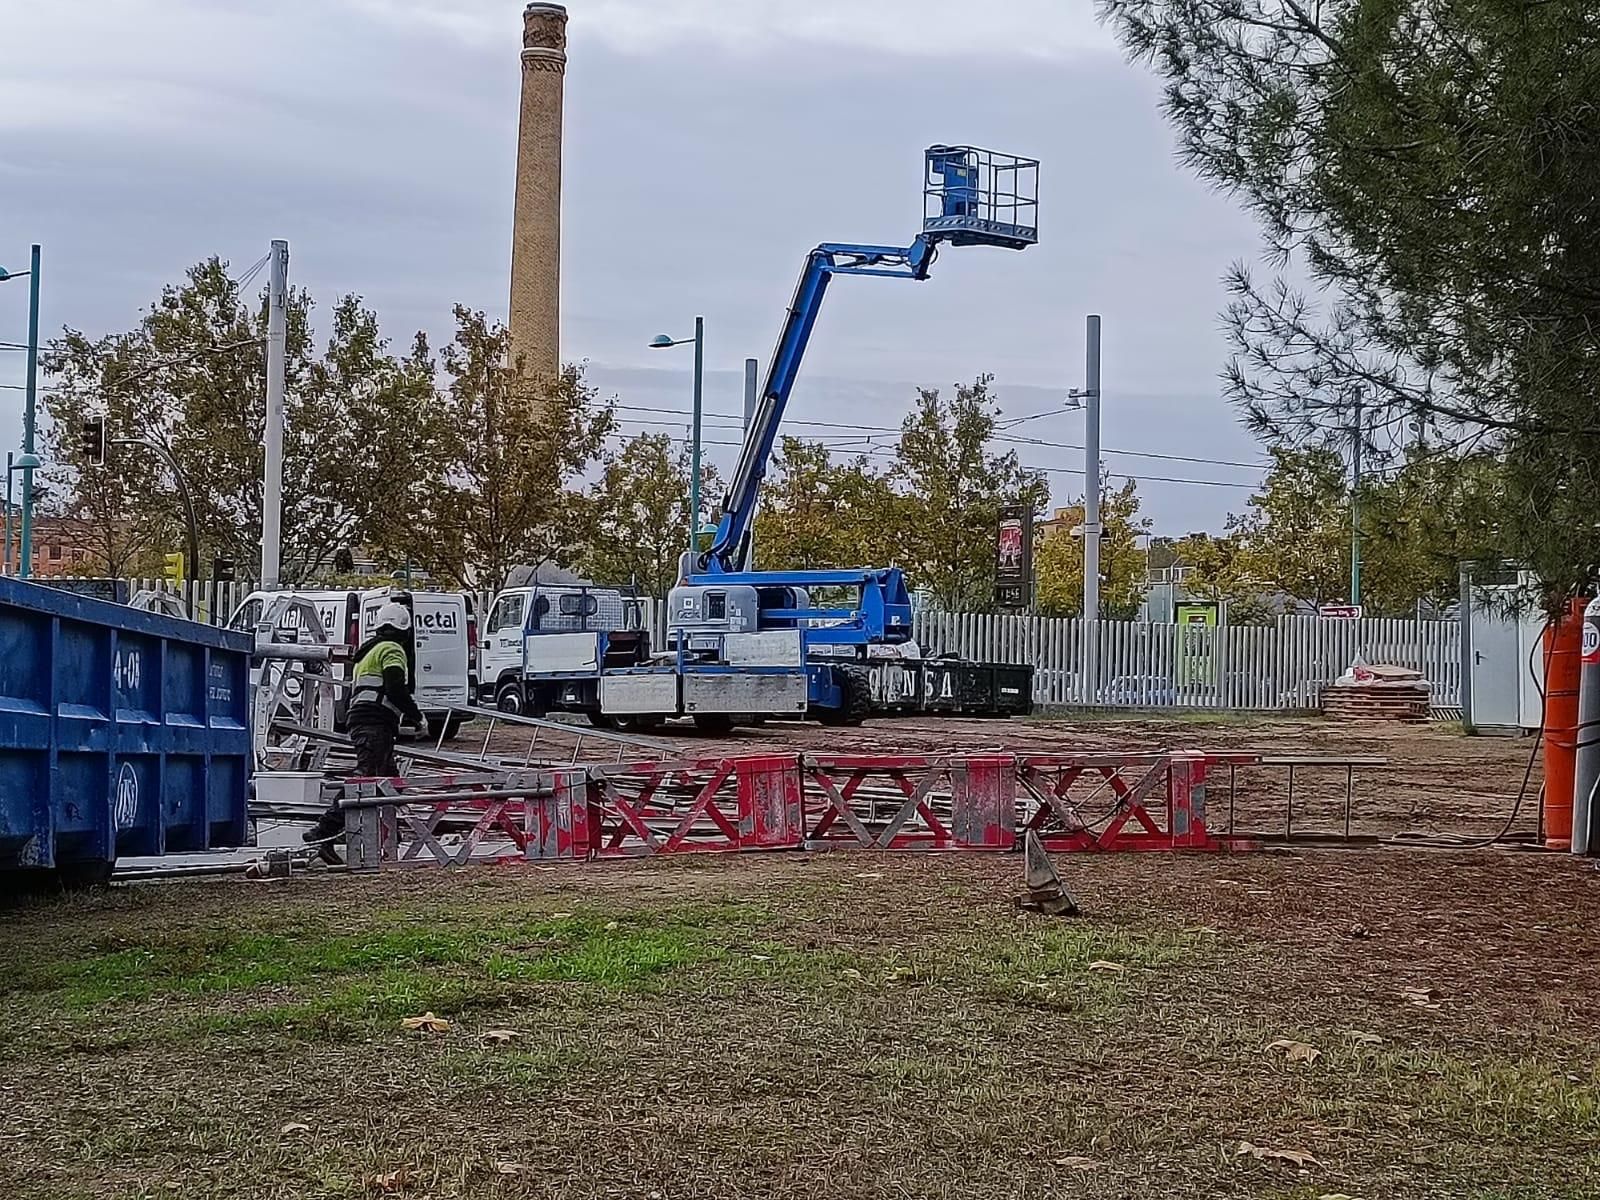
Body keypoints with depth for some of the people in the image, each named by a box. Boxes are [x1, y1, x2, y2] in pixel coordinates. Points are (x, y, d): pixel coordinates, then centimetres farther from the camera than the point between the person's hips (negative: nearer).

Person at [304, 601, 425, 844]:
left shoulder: (368, 651, 29)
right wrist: (416, 715, -4)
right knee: (366, 774, -20)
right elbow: (396, 689, -16)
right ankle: (328, 825, -31)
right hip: (376, 724, -10)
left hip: (359, 722, 10)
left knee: (389, 778, 16)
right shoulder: (392, 649, -2)